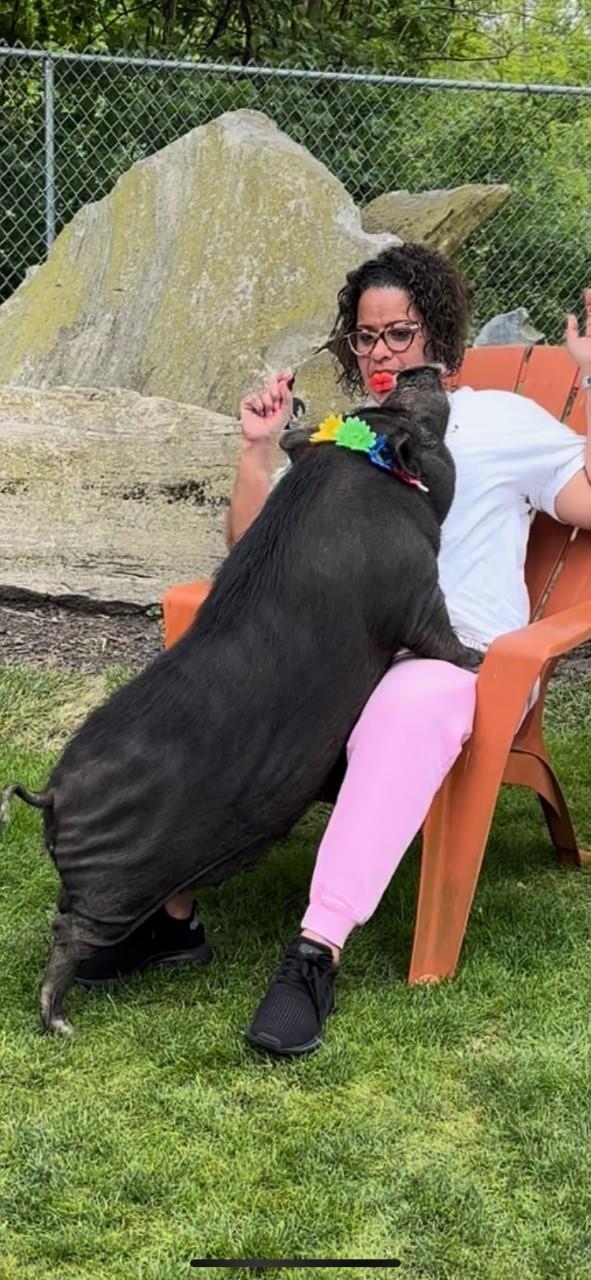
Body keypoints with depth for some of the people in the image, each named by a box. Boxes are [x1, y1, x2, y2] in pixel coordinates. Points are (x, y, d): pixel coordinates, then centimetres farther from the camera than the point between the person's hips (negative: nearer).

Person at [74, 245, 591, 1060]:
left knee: (409, 709, -40)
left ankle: (319, 953, -43)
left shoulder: (502, 420, 13)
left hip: (452, 655, -4)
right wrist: (259, 448, 7)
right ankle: (173, 912, -21)